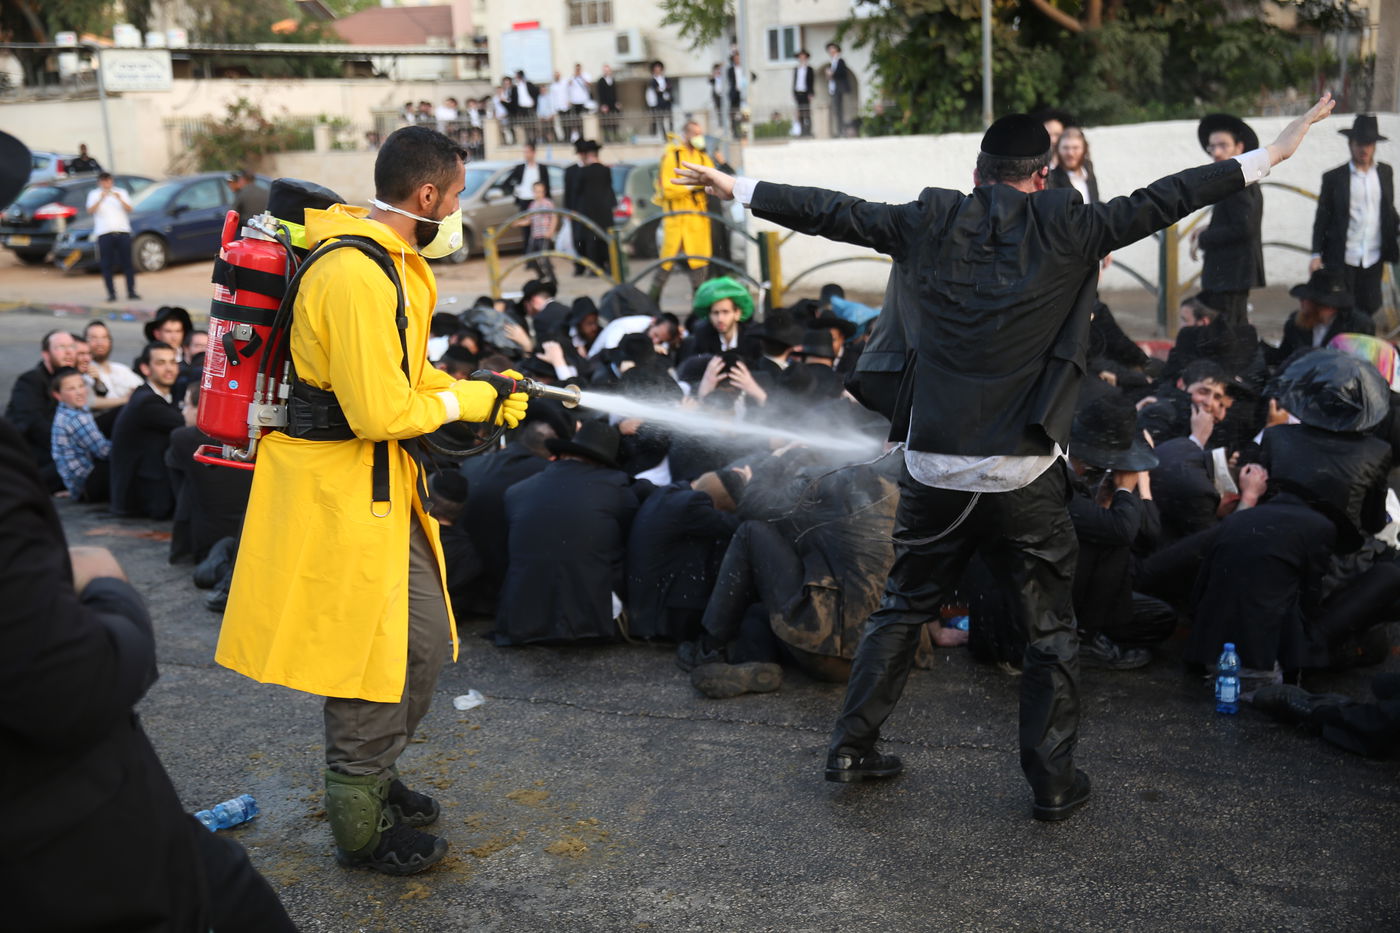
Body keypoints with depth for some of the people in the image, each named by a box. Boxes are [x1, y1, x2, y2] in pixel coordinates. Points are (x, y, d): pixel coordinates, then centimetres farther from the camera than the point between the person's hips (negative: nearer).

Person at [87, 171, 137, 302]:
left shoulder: (121, 192, 14)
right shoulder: (94, 194, 9)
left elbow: (129, 209, 1)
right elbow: (90, 210, -7)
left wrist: (120, 199, -16)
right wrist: (101, 199, -21)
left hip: (122, 231, 1)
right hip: (104, 233, -1)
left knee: (127, 263, -2)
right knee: (107, 265, -3)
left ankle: (131, 291, 0)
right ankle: (111, 293, 0)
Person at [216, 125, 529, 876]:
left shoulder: (393, 262, 10)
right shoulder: (355, 276, -24)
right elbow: (382, 411, -27)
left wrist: (484, 392, 7)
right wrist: (465, 402, -12)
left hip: (383, 489, 10)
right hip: (339, 494, -10)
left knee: (423, 642, 17)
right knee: (371, 660, 1)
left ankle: (371, 778, 37)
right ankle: (360, 829, 20)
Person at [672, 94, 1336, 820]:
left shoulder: (929, 223, 4)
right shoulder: (1064, 230, -4)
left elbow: (831, 211, 10)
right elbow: (1160, 202, -2)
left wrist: (736, 188, 21)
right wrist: (1267, 155, 6)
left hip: (932, 467, 3)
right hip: (1024, 475, -3)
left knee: (901, 610, 18)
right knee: (1049, 630, 12)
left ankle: (851, 747, 24)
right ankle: (1053, 782, 18)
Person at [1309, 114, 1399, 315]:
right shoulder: (1334, 177, -2)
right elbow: (1322, 218, 1)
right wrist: (1316, 254, -3)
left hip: (1373, 259, 3)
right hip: (1341, 259, -3)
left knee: (1369, 307, 5)